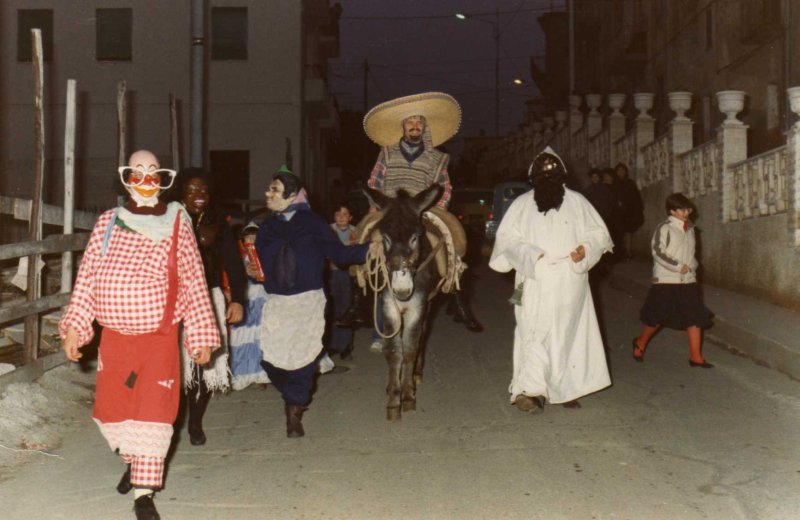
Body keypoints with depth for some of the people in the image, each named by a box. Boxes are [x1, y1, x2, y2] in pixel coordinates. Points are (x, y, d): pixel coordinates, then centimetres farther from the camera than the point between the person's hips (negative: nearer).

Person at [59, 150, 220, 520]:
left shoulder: (178, 225, -2)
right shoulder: (107, 223, 4)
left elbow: (194, 283, -1)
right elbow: (87, 278, 6)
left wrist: (202, 336, -1)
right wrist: (73, 326, -1)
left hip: (159, 338, -3)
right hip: (113, 337, 3)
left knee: (152, 411, -6)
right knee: (112, 410, 12)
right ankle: (134, 461, 40)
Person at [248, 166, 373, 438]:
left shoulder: (312, 222, -2)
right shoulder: (266, 227, 10)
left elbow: (337, 252, -5)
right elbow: (261, 262, 15)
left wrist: (365, 250, -16)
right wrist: (252, 272, -4)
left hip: (308, 300, -3)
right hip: (276, 301, 3)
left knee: (303, 355, -5)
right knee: (271, 357, -2)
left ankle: (294, 410, 11)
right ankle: (295, 400, 26)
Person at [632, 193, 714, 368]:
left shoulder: (690, 229, 10)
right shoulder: (664, 228, -9)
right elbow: (658, 252, -16)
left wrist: (692, 265, 1)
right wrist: (679, 266, -18)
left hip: (688, 281, 6)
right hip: (666, 281, -6)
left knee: (695, 317, 0)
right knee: (657, 317, 4)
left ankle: (696, 356, 6)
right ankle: (640, 343, 29)